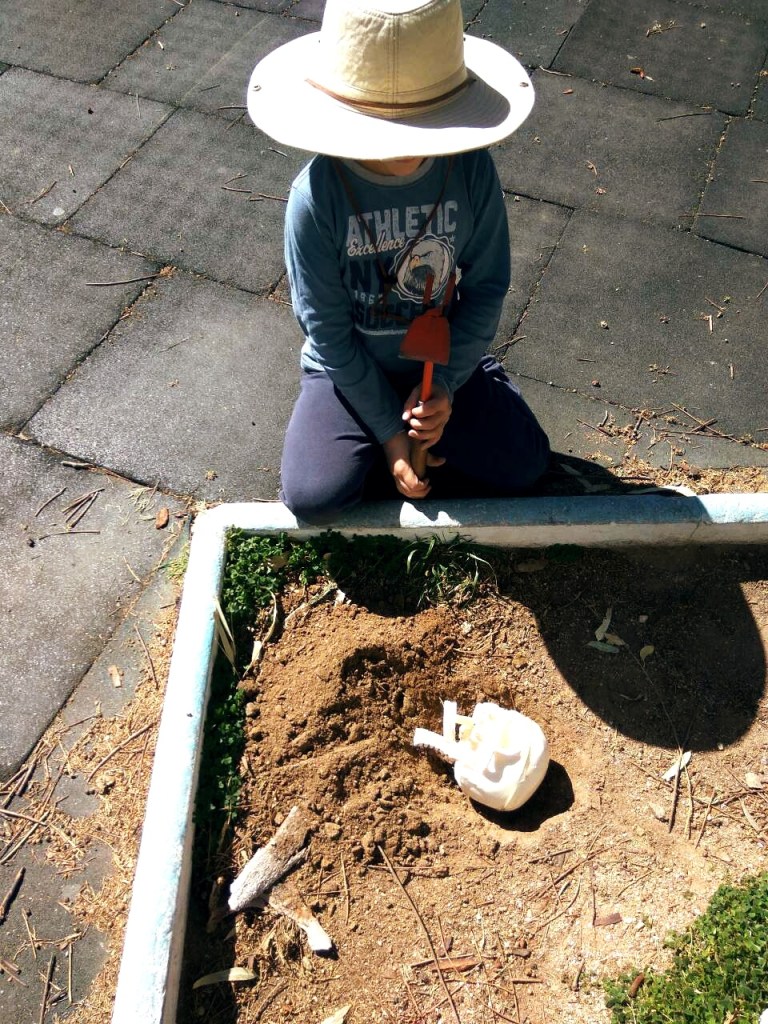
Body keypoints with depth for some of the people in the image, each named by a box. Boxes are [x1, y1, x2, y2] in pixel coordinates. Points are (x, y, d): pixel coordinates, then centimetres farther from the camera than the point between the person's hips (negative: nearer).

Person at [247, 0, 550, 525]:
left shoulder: (471, 169, -16)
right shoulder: (318, 193, -22)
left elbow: (487, 287, -7)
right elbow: (327, 328, -16)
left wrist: (445, 384, -17)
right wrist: (389, 428, -15)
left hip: (444, 362, 3)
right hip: (350, 370, -2)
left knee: (525, 464, -9)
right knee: (313, 499, -22)